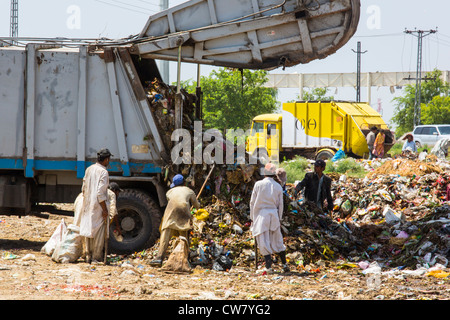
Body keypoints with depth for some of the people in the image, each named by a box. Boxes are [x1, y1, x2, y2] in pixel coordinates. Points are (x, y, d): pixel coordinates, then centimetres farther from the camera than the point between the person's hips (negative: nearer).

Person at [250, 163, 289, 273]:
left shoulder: (258, 184, -3)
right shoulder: (278, 187, 5)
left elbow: (252, 202, -1)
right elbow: (280, 205, 10)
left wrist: (252, 218, 7)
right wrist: (279, 219, 19)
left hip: (261, 213, -3)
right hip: (274, 214, 3)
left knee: (264, 242, -3)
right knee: (277, 240, 14)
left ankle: (269, 267, -8)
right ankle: (284, 264, 16)